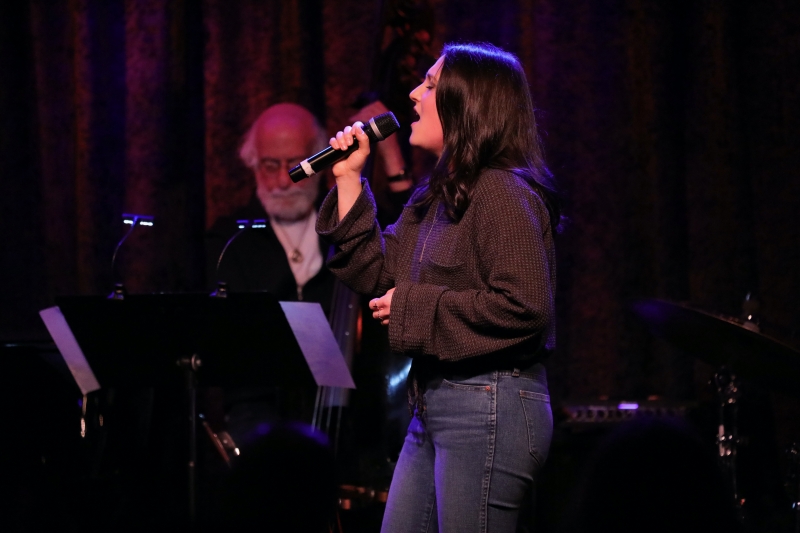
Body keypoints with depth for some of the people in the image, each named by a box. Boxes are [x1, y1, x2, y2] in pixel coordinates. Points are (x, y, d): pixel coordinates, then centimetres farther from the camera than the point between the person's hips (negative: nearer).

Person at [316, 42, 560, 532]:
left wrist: (415, 307, -14)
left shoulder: (503, 192, -14)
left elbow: (524, 307, -22)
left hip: (490, 408, -10)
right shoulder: (436, 196, 16)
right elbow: (375, 272, 18)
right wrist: (349, 179, 13)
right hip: (433, 407, 10)